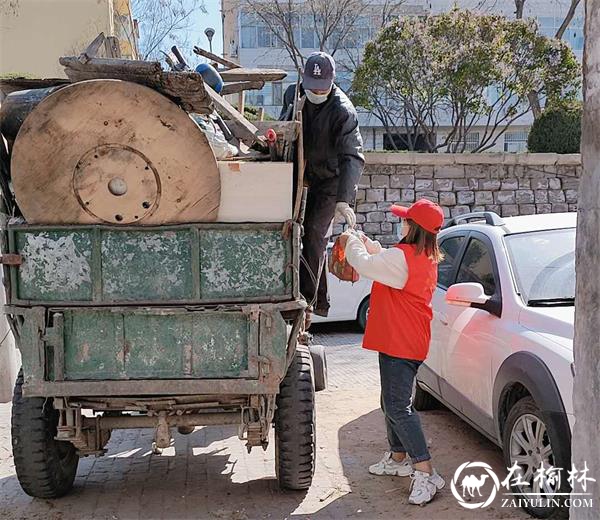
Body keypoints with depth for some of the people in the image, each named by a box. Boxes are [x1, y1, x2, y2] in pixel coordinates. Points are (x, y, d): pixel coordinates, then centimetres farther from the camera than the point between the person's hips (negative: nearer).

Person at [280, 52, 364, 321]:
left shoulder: (343, 111, -26)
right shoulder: (293, 94, -6)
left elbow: (353, 157, -33)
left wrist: (344, 199, -43)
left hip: (331, 178, -6)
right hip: (302, 172, 6)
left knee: (314, 232, -13)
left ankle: (307, 300, -7)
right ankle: (320, 300, 18)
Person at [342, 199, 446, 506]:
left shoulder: (403, 256, -20)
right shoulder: (428, 258, 12)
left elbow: (364, 265, -18)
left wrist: (352, 242, 1)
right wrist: (369, 245, 16)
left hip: (399, 342, -11)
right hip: (411, 341, 11)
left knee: (398, 407, -11)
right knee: (392, 402, 21)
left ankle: (426, 473, -12)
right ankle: (398, 459, 33)